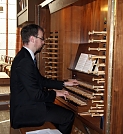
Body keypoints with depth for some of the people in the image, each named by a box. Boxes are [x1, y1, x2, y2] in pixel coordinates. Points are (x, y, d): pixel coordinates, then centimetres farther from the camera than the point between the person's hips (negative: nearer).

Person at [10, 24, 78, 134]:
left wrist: (64, 84, 17)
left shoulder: (25, 56, 9)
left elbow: (41, 80, 17)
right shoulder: (24, 61, -24)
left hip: (26, 104, 11)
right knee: (69, 116, -10)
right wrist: (55, 93, -8)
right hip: (25, 111, -11)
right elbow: (36, 94, -24)